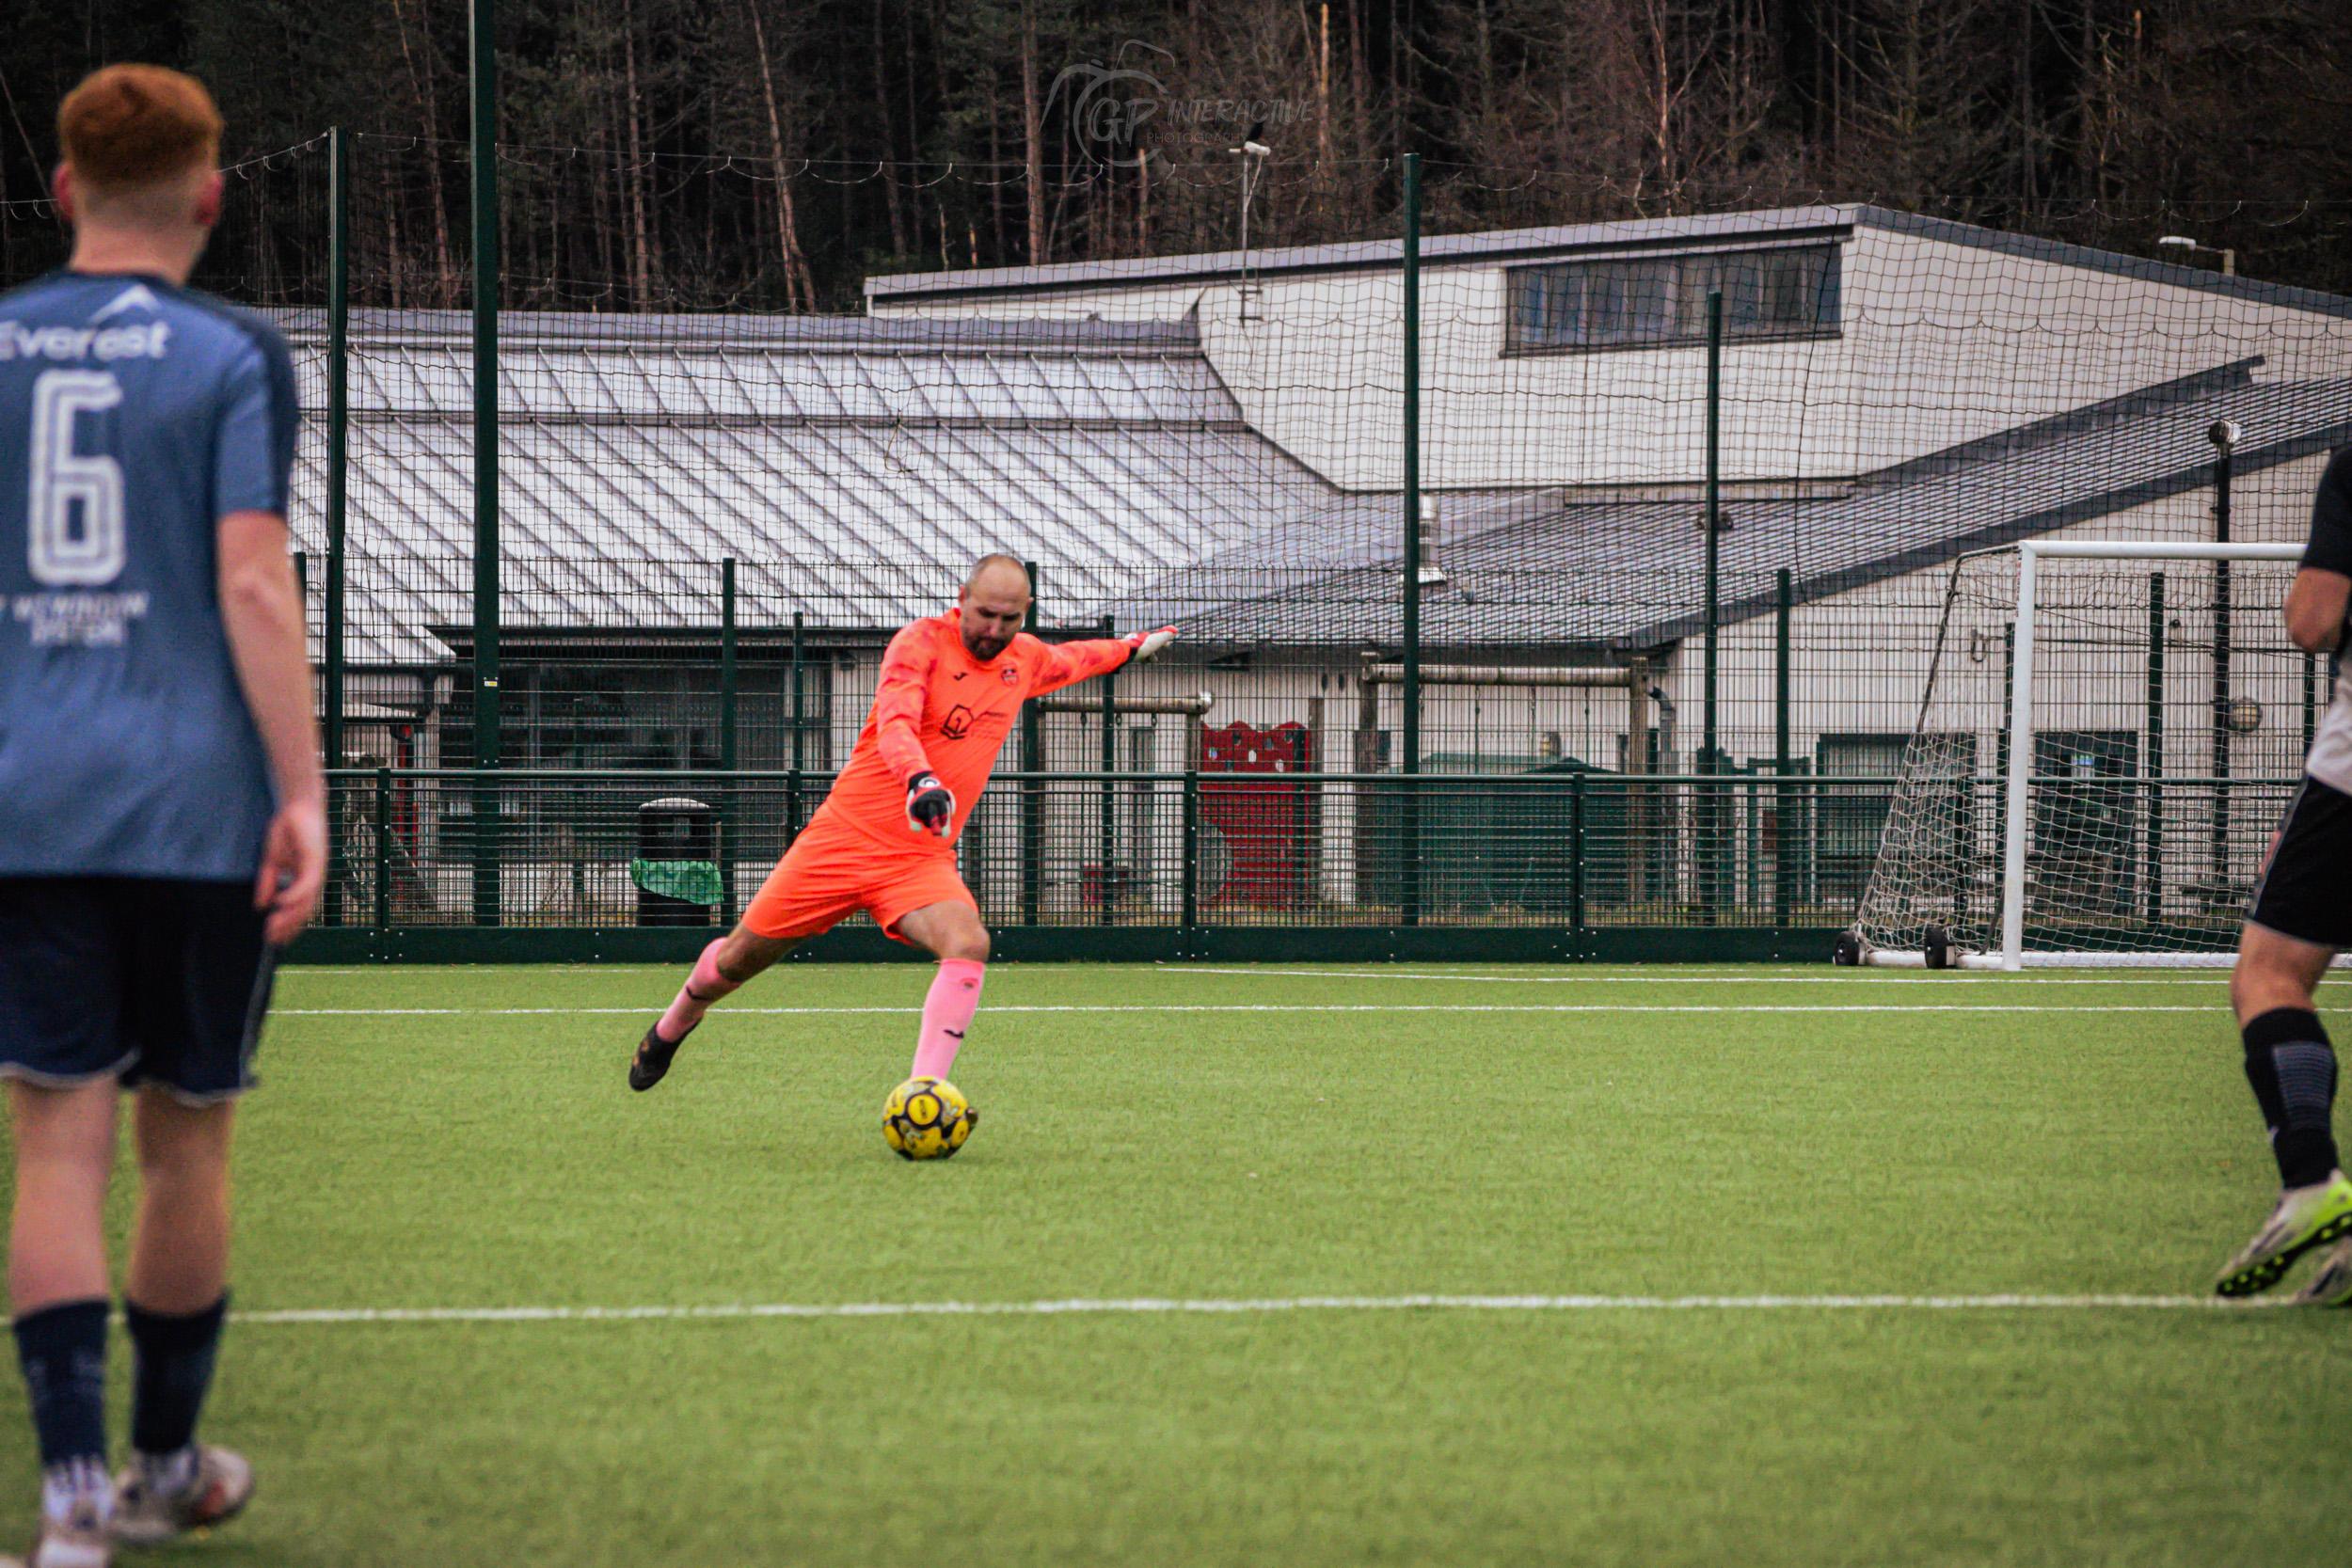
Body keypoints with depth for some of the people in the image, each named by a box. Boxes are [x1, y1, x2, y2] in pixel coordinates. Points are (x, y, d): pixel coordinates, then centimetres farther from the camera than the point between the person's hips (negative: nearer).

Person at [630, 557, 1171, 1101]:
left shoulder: (1025, 659, 8)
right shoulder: (921, 642, -13)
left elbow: (1069, 661, 35)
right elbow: (896, 722, -31)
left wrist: (1131, 647, 46)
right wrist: (921, 782, -49)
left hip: (924, 859, 4)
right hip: (846, 833, -4)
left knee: (968, 945, -28)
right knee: (741, 957, 7)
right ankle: (672, 1026, 39)